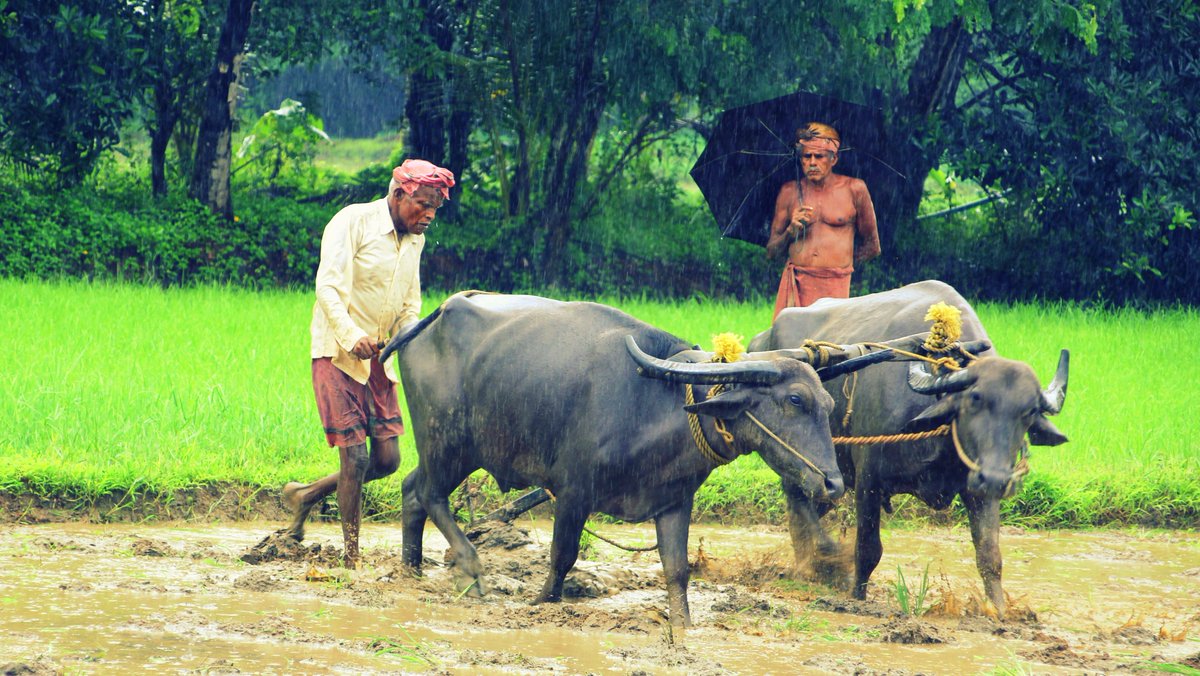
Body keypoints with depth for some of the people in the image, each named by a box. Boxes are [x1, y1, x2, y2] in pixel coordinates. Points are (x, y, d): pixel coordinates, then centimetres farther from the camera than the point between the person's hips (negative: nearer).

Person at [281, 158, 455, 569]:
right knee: (355, 459, -8)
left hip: (377, 359, 7)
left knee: (387, 459, 3)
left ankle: (306, 496, 24)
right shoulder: (353, 222, -12)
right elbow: (328, 286, -20)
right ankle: (351, 558, 3)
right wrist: (351, 337, -36)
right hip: (337, 354, -7)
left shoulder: (414, 239, 10)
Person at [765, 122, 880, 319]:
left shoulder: (854, 189, 6)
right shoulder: (790, 191, 12)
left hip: (835, 286, -2)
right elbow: (771, 253, 14)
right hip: (795, 283, 2)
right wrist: (791, 231, -3)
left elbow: (872, 247, 15)